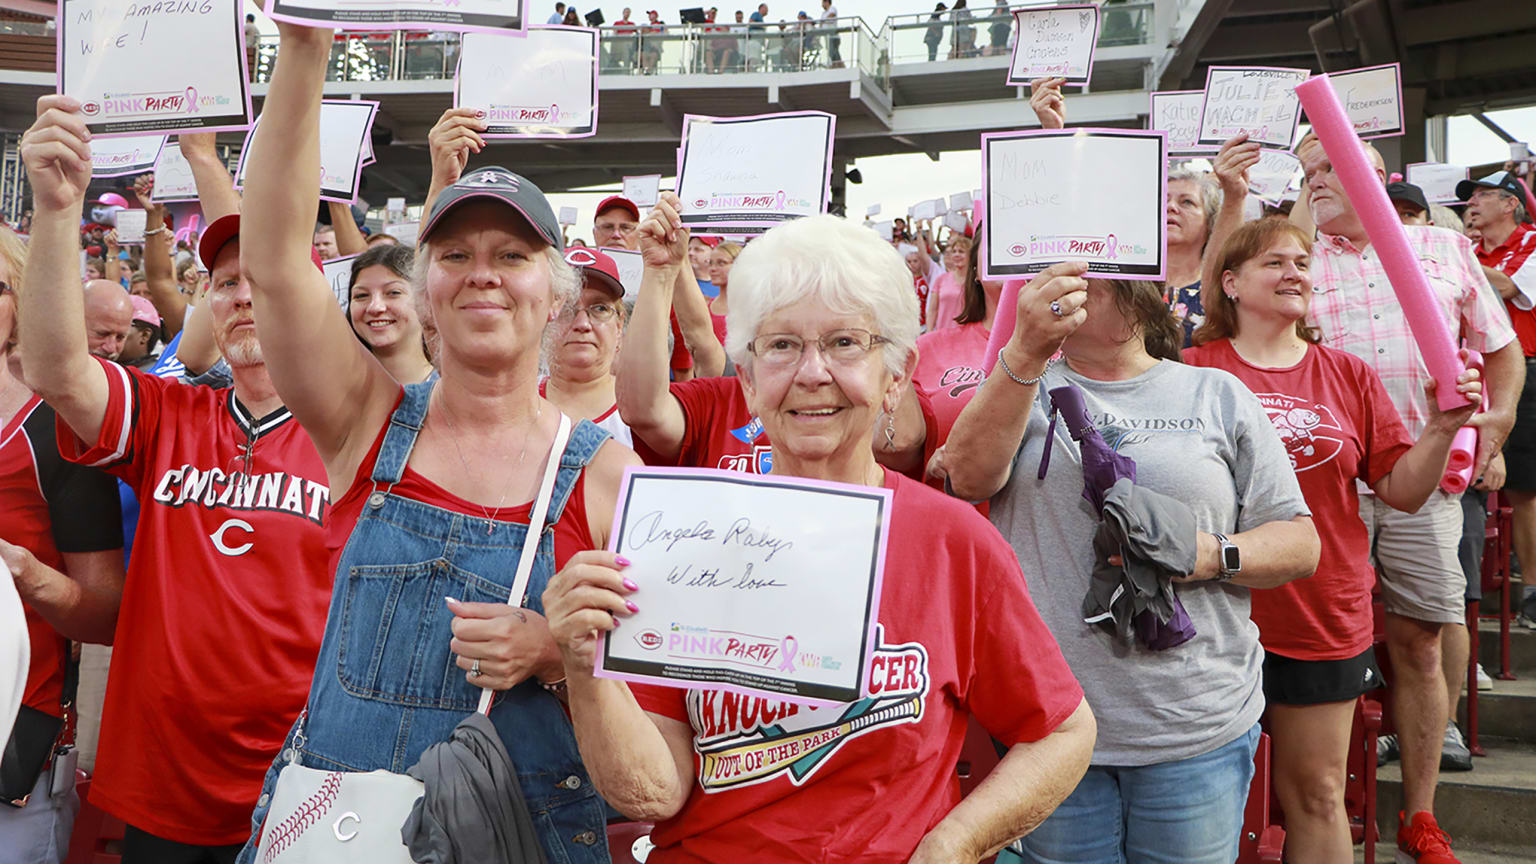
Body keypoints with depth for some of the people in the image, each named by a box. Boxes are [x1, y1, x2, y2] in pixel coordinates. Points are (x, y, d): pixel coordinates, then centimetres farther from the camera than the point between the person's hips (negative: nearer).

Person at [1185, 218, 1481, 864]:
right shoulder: (1196, 371, -4)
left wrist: (1442, 428, -10)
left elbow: (1403, 492, 5)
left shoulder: (1350, 376, 6)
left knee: (1317, 796, 13)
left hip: (1325, 616, 3)